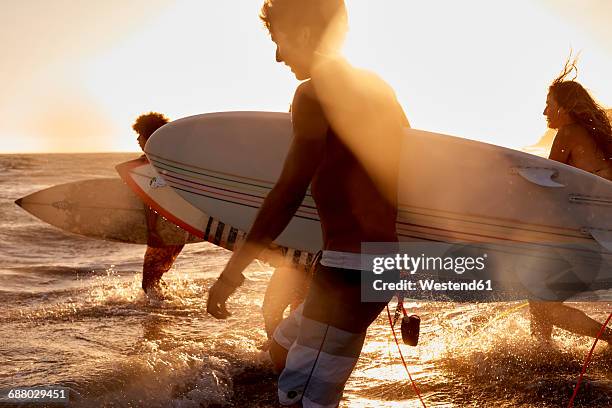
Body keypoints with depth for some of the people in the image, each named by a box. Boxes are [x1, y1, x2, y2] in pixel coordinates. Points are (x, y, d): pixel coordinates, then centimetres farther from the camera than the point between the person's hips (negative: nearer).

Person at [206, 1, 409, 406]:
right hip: (378, 261, 10)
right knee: (283, 349, 25)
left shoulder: (316, 93, -11)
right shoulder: (378, 89, 15)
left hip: (349, 267, -10)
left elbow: (290, 192, -18)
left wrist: (233, 270, -15)